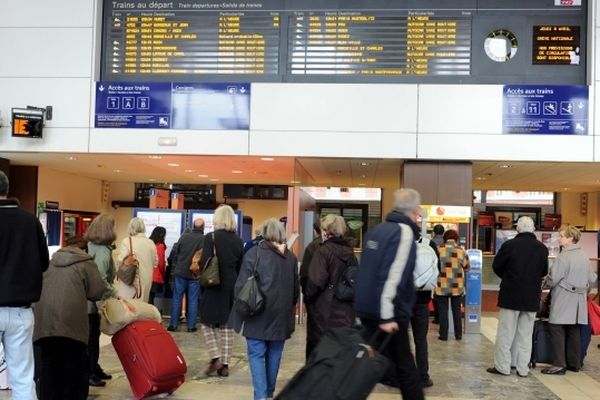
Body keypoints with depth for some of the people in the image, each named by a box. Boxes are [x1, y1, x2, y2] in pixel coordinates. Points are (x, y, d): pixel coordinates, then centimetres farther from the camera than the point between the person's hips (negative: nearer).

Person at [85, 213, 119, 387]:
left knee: (92, 336, 17)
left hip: (91, 299, 9)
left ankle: (94, 369, 28)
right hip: (93, 300, -9)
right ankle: (88, 374, 9)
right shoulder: (103, 251, -20)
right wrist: (114, 293, -19)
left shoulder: (95, 246, 10)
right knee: (91, 337, 0)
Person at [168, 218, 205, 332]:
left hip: (180, 272, 2)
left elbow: (176, 254, 7)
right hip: (195, 275, -2)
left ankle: (173, 324, 11)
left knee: (177, 298, 9)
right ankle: (191, 326, 8)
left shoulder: (183, 237, -1)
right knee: (193, 300, 6)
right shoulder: (204, 239, -11)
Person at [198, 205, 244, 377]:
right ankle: (225, 364, 13)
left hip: (214, 287, -4)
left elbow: (204, 263, -16)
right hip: (232, 287, 5)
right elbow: (241, 267, 7)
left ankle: (215, 358, -3)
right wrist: (235, 283, 15)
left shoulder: (211, 238, -10)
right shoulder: (238, 241, 4)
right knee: (227, 325, 10)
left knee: (207, 323, 9)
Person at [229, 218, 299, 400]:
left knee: (257, 355, 1)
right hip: (281, 314, 4)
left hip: (258, 313, -4)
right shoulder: (291, 257, 6)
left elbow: (242, 286, -9)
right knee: (274, 355, 14)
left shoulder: (254, 253, -8)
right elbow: (296, 289, 13)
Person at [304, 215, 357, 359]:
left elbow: (316, 281, -18)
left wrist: (307, 297, -3)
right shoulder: (350, 252, 7)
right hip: (346, 311, 6)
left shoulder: (323, 251, -11)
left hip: (325, 311, -6)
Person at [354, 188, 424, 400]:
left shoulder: (376, 230, 11)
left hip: (367, 309, 8)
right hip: (389, 313, -7)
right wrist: (387, 316, -22)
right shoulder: (404, 232, -14)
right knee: (403, 364, 5)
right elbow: (391, 276, -22)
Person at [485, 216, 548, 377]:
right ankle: (523, 368, 14)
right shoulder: (542, 248, -2)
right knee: (525, 334, 11)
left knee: (505, 333, 5)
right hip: (532, 297, 3)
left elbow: (496, 266, 0)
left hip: (511, 295, -3)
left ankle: (502, 366, 8)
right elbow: (544, 272, 9)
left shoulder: (509, 245, -12)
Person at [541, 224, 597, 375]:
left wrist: (547, 285, 5)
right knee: (574, 331, 13)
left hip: (563, 300, -8)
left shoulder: (564, 256, -15)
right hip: (578, 301, 8)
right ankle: (574, 363, 19)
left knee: (557, 330, -4)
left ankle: (559, 364, -7)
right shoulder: (584, 256, 9)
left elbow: (553, 278, -15)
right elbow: (592, 279, 14)